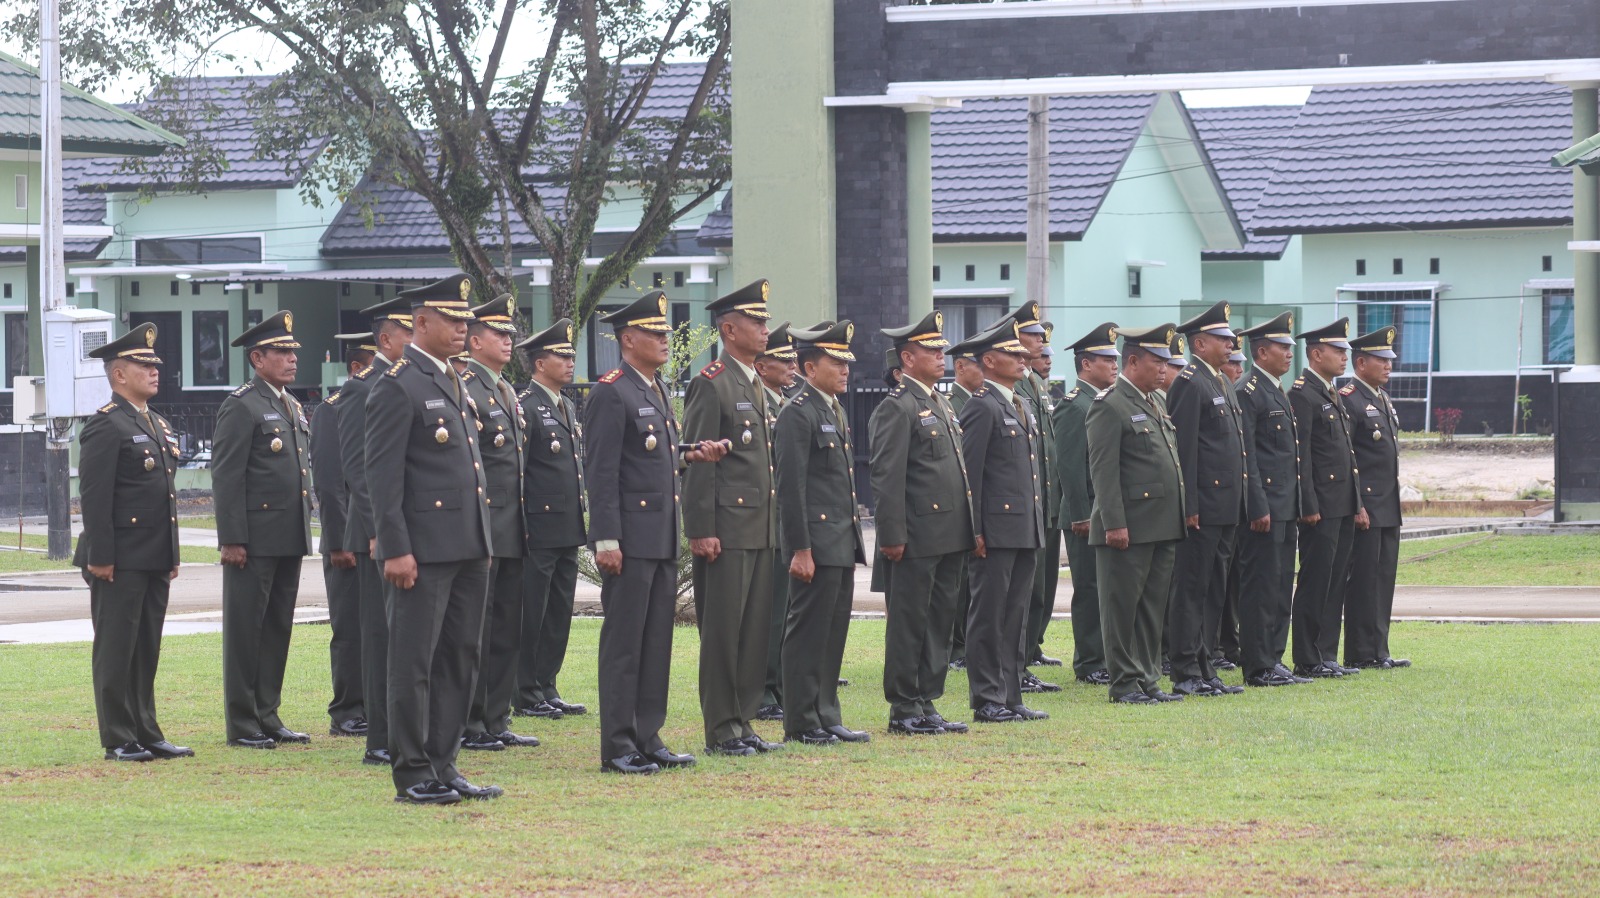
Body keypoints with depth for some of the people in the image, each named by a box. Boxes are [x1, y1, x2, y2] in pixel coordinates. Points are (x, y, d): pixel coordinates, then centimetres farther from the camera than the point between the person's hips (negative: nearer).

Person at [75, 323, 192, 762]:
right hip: (120, 561, -8)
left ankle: (146, 734, 16)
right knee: (116, 649, -2)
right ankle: (118, 739, 1)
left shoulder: (160, 425, 17)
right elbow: (94, 496, -15)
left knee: (147, 650, 11)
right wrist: (99, 557, -18)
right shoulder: (106, 426, -10)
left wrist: (172, 555, 19)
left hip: (155, 560, 8)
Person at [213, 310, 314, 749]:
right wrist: (232, 539, -17)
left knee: (278, 629, 11)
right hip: (254, 540, -8)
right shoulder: (241, 407, -9)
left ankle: (268, 717, 17)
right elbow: (226, 477, -13)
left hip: (290, 540, 8)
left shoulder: (294, 408, 17)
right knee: (245, 630, -2)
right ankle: (242, 724, 2)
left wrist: (305, 528, 18)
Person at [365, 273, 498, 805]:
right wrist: (396, 550, -19)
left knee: (460, 659, 11)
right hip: (423, 550, -9)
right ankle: (413, 775, 1)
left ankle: (443, 766, 17)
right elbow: (382, 476, -14)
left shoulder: (455, 383, 18)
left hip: (469, 549, 9)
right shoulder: (398, 388, -10)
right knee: (414, 662, -3)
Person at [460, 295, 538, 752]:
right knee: (474, 631, -4)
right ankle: (467, 726, 1)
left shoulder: (507, 391, 18)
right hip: (481, 532, -9)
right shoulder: (463, 389, -11)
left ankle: (496, 722, 16)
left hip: (511, 533, 9)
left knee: (507, 631, 11)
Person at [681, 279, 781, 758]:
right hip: (726, 530, -8)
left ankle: (743, 722, 14)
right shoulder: (710, 385, -9)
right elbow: (697, 462, -13)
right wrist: (701, 532, -18)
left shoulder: (756, 387, 18)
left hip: (761, 530, 9)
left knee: (755, 629, 9)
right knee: (723, 630, -4)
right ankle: (721, 731, 0)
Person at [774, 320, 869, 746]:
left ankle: (827, 717, 17)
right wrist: (800, 550, -20)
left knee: (833, 632, 12)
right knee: (808, 632, -4)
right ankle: (802, 723, 1)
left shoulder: (836, 412, 17)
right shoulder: (798, 415, -12)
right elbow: (790, 488, -17)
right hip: (816, 544, -9)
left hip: (842, 545, 9)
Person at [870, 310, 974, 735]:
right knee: (909, 624, -2)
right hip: (917, 538, -9)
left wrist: (966, 530, 19)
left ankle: (927, 704, 16)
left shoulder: (941, 405, 18)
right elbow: (887, 478, -15)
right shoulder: (896, 408, -10)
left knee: (939, 621, 11)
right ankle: (904, 710, 3)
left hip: (949, 537, 9)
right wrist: (892, 536, -19)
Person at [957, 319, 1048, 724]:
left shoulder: (1021, 405, 18)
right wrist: (975, 530, -18)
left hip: (1026, 530, 9)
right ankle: (987, 700, 0)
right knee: (989, 616, -3)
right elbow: (970, 473, -14)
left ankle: (1011, 697, 15)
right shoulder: (982, 407, -10)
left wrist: (1039, 525, 19)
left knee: (1016, 616, 11)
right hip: (996, 530, -9)